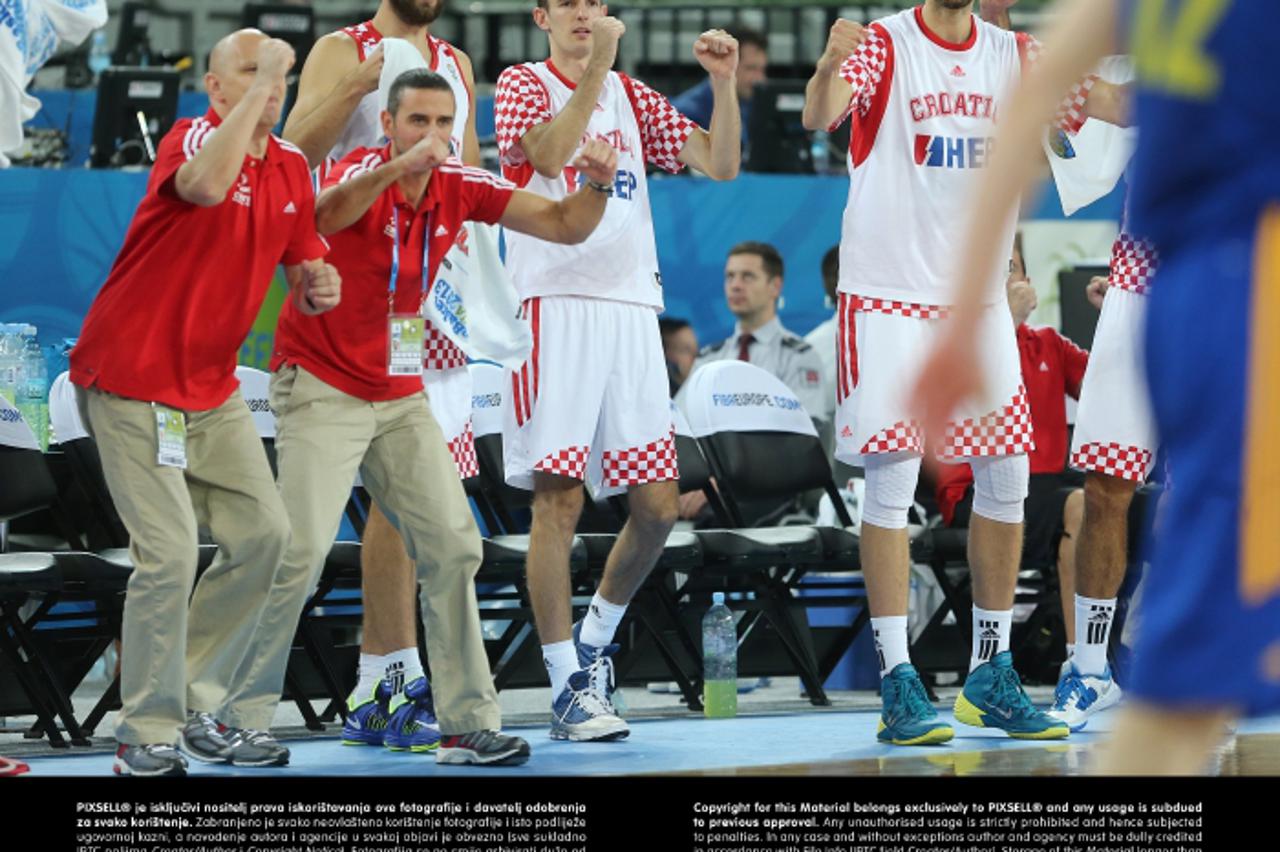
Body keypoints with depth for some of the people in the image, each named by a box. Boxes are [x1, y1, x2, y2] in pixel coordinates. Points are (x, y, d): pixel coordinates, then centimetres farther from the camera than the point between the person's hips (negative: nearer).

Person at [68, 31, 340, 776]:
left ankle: (196, 710, 15)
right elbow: (207, 185, -40)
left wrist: (317, 289, -7)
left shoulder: (292, 168, 7)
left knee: (264, 534, 4)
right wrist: (258, 85, -36)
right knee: (171, 552, -13)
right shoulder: (192, 136, -15)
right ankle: (146, 736, -3)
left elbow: (303, 269, 16)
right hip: (132, 379, -8)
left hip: (213, 388, 8)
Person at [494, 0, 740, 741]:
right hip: (557, 304, -5)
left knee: (658, 504, 3)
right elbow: (548, 156, -18)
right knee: (559, 498, -8)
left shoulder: (632, 96, 17)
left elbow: (721, 164, 9)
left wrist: (725, 83, -3)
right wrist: (595, 70, -24)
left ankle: (595, 639, 24)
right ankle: (569, 686, -4)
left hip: (631, 307, 5)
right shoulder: (524, 85, 2)